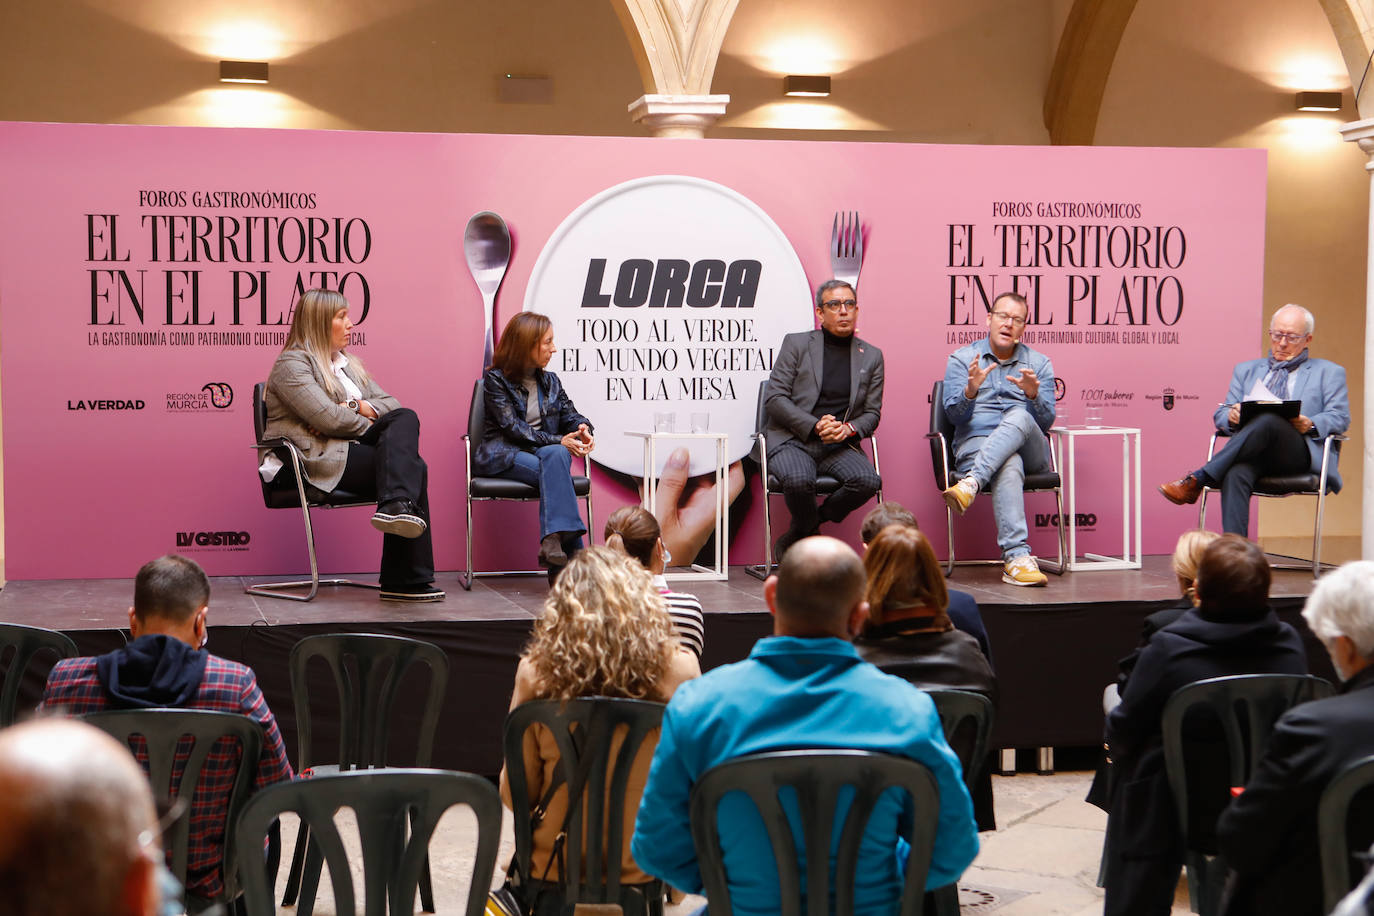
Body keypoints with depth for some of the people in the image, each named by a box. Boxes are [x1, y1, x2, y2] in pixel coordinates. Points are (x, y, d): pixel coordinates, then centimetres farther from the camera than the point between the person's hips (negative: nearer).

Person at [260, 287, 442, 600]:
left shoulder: (349, 364, 25)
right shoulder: (292, 363, -3)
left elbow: (391, 404, 17)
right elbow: (327, 417, -17)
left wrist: (359, 406, -4)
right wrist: (373, 426, -5)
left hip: (347, 449, 8)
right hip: (311, 461, -8)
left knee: (406, 418, -19)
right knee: (410, 464, -23)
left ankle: (398, 505, -32)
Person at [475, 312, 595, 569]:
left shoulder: (550, 381, 20)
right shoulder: (495, 379, 1)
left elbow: (569, 415, 16)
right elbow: (512, 427, -10)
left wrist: (582, 429, -10)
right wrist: (558, 440, -19)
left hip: (548, 451, 4)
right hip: (504, 455, -4)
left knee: (556, 457, -35)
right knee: (556, 472, -34)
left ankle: (553, 541, -47)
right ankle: (573, 558, -43)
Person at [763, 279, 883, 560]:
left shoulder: (871, 356, 14)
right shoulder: (796, 344, 6)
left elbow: (872, 413, 15)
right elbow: (774, 398, -2)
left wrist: (849, 429, -9)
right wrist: (815, 426, -15)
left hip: (841, 444, 3)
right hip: (792, 439, -3)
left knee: (868, 481, -28)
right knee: (799, 480, -36)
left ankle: (796, 536, -6)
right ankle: (809, 532, -1)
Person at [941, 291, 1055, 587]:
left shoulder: (1039, 363, 17)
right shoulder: (961, 359, 13)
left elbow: (1046, 422, 6)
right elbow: (954, 415, 2)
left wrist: (1033, 394, -15)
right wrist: (971, 390, -20)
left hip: (1030, 451, 2)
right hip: (976, 443, -2)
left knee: (1018, 417, -35)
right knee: (1009, 467, -39)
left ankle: (971, 485, -50)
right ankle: (1017, 557, -52)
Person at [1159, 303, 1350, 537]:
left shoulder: (1328, 373, 22)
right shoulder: (1247, 370, 30)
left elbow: (1340, 418, 10)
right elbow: (1220, 414, 21)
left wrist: (1310, 425, -13)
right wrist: (1232, 417, -5)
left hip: (1301, 453, -2)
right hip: (1255, 455, 2)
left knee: (1268, 420, -36)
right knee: (1236, 474, -37)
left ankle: (1196, 481, -36)